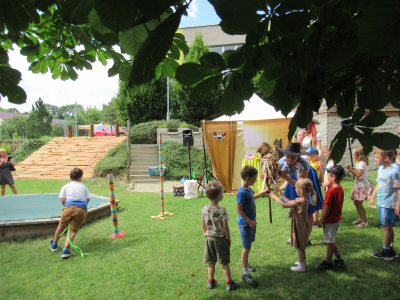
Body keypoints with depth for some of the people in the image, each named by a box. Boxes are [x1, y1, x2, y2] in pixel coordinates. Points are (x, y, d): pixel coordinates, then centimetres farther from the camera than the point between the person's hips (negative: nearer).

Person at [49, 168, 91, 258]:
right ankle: (66, 249, -7)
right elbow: (87, 199, 17)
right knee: (73, 230, 5)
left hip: (69, 207, 0)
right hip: (82, 209, 0)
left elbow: (62, 200, 10)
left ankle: (54, 245, 37)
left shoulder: (66, 186, 18)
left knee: (61, 226, 19)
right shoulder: (83, 186, 22)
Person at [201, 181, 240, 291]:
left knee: (211, 262, 16)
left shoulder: (204, 209, -6)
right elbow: (225, 227, -14)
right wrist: (229, 238, -1)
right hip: (220, 239, -4)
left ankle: (211, 282, 28)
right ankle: (229, 283, 19)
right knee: (224, 263, 9)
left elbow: (203, 226, 3)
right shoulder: (222, 210, -19)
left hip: (209, 238, 4)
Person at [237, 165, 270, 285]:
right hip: (245, 223, -9)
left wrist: (263, 193, 24)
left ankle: (245, 263, 43)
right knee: (247, 248, -2)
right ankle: (245, 273, 8)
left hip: (251, 221, 9)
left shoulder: (248, 188, 3)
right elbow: (239, 209, -24)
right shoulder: (242, 192, -25)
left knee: (249, 245, 23)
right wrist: (249, 221, -21)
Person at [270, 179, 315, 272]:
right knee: (301, 246, 24)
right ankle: (303, 262, 40)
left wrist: (275, 197, -15)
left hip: (300, 227, -9)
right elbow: (290, 202, 14)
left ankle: (301, 266, 19)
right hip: (300, 226, 9)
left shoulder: (300, 202, -30)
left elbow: (284, 205, -26)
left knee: (299, 247, 6)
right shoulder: (303, 199, 0)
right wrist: (281, 195, 16)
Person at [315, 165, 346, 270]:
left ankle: (327, 262, 20)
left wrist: (321, 221, -11)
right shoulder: (341, 189, 3)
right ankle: (338, 259, 31)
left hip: (330, 220, -9)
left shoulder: (331, 191, -24)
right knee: (331, 240, 22)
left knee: (329, 241, 6)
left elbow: (327, 208, -21)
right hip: (336, 218, 9)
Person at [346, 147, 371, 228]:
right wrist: (351, 169, 4)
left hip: (362, 185, -10)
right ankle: (361, 219, 27)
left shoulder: (362, 163, -16)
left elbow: (358, 174, -25)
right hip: (358, 185, 10)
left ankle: (365, 222, -3)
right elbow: (356, 173, 17)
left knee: (358, 203, -10)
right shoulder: (359, 163, 15)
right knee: (356, 202, 14)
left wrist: (350, 169, -23)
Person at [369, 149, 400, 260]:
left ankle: (386, 251, 16)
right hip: (382, 203, 8)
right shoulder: (381, 169, 8)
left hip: (389, 204, -8)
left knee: (387, 226, 3)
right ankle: (390, 250, 26)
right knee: (387, 226, 15)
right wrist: (372, 198, 21)